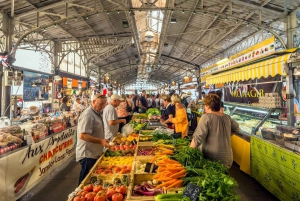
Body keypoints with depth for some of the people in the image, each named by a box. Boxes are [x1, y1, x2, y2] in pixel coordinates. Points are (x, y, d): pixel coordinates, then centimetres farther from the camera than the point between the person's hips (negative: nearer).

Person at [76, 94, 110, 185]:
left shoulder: (97, 113, 11)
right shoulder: (88, 115, -20)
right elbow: (82, 135, -27)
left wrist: (103, 141, 12)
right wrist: (100, 141, -30)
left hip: (95, 153, 10)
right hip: (87, 155, -10)